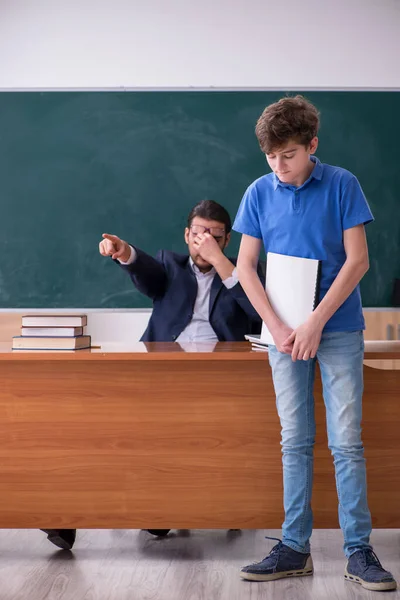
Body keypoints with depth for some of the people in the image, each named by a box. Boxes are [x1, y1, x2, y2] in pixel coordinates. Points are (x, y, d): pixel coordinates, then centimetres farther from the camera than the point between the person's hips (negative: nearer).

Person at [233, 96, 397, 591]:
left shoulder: (341, 185, -4)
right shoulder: (260, 193, 3)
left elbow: (357, 259, -7)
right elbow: (245, 267, 3)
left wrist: (316, 322, -13)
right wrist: (277, 327, -8)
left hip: (338, 329, -2)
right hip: (285, 332, 2)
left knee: (346, 441, -2)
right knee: (295, 442, 7)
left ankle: (358, 551, 5)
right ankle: (295, 548, 13)